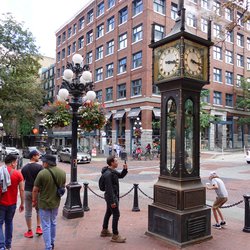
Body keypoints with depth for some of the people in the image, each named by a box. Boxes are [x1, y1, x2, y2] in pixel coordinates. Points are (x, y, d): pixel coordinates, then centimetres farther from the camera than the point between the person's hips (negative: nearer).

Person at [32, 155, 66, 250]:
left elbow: (35, 190, -15)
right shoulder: (62, 172, -5)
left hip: (44, 203, -5)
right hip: (56, 202, 5)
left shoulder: (42, 173, -21)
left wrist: (34, 201, 1)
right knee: (53, 223, 22)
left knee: (46, 226, 7)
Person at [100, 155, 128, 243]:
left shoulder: (113, 171, 6)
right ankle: (115, 236, 2)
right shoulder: (108, 174, -24)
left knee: (108, 213, 20)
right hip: (111, 196, -10)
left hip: (113, 195, 10)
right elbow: (109, 188, -26)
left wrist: (125, 169, 1)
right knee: (116, 214, -6)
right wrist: (112, 201, -26)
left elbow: (121, 175, 21)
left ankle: (104, 231, 35)